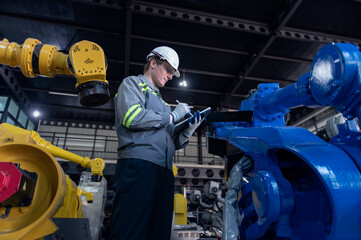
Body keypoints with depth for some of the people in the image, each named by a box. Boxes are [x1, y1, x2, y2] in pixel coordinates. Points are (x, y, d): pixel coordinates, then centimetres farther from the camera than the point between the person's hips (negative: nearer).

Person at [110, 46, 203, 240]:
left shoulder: (161, 103, 32)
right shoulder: (132, 83, 12)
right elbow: (132, 117, -11)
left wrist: (187, 131, 6)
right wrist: (172, 116, 0)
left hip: (164, 171, 8)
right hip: (139, 164, -7)